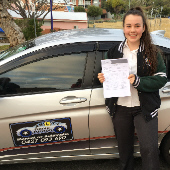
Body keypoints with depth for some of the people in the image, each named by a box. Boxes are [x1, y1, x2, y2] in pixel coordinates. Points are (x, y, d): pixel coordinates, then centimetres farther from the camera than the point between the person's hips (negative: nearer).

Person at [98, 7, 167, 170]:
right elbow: (107, 75, 12)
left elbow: (161, 78, -8)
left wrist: (137, 81, -22)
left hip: (144, 109, -2)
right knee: (124, 149, 17)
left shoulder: (152, 52, -3)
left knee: (149, 149, -5)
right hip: (120, 108, 3)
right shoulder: (114, 51, 5)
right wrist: (102, 78, -11)